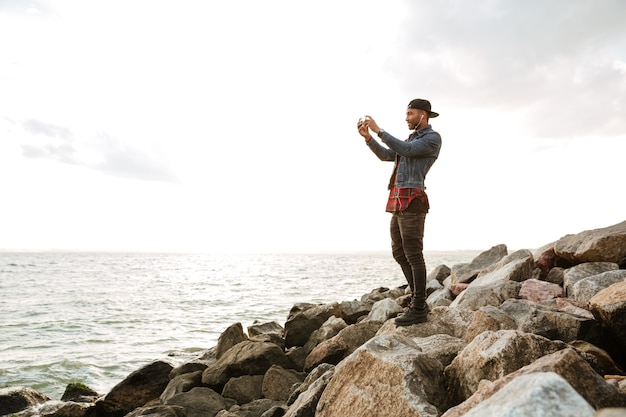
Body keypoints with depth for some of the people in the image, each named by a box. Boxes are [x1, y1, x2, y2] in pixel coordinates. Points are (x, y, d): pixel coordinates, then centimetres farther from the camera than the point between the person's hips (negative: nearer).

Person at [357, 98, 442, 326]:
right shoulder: (413, 139, 27)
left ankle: (418, 309, 0)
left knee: (413, 254, -7)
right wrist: (367, 136, 8)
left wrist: (378, 130, -14)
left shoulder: (433, 137, -3)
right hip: (399, 201, 10)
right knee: (399, 253, 11)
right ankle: (419, 300, 20)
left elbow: (406, 150, -18)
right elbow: (386, 155, 21)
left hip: (411, 202, -10)